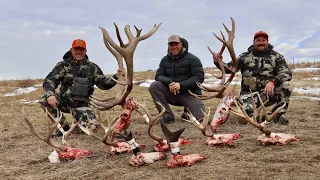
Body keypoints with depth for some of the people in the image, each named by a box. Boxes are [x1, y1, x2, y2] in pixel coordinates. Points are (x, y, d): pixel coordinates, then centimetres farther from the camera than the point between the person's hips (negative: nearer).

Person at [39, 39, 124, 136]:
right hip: (64, 101, 0)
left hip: (81, 105, 0)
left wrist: (116, 77, -13)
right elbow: (49, 81, -11)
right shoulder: (63, 65, -2)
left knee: (92, 127, -20)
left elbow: (103, 83, 5)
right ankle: (63, 125, -7)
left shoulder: (92, 68, 5)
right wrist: (50, 94, -32)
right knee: (44, 100, -27)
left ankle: (78, 121, 18)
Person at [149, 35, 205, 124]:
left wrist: (181, 85, -24)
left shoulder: (192, 59, -6)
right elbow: (158, 76, 1)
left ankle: (188, 111, 17)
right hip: (171, 93, 3)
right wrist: (169, 82, -22)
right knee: (154, 86, -21)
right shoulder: (165, 60, 8)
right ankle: (167, 115, -13)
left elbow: (199, 77, -13)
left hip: (189, 94, -3)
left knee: (200, 118, -22)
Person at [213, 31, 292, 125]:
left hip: (269, 92, 2)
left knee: (286, 85, -26)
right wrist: (218, 62, -24)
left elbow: (287, 73, -9)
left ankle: (277, 114, -5)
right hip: (249, 93, -2)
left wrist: (273, 81, -29)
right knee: (248, 112, -32)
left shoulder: (276, 56, 4)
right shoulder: (245, 56, 6)